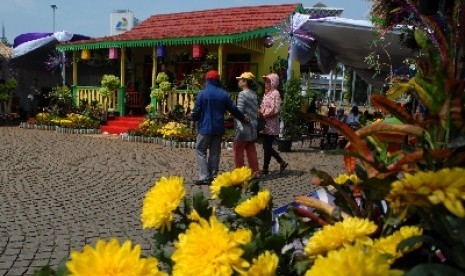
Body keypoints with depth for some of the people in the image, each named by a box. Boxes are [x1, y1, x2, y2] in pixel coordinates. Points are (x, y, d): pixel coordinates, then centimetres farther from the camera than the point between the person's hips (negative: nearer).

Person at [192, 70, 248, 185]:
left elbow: (196, 111, -8)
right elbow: (233, 109, 8)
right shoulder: (224, 94, 2)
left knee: (200, 151, 4)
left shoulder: (202, 93, -9)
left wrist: (194, 119, 14)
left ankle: (204, 177, -4)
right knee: (215, 152, 12)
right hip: (219, 128, 4)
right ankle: (212, 176, 15)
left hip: (205, 128, -4)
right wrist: (243, 118, 24)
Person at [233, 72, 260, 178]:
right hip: (253, 126, 8)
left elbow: (239, 111, -16)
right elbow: (256, 110, 13)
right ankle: (255, 172, 15)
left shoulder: (242, 94, -13)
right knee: (251, 150, 13)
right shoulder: (254, 94, 11)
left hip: (244, 126, -8)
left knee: (238, 149, 3)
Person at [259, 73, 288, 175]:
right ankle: (282, 162, 26)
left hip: (271, 125, -9)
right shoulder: (267, 93, 14)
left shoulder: (275, 93, -12)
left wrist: (263, 116, -15)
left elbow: (275, 111, -20)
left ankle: (265, 168, 10)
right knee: (267, 146, 13)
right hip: (266, 125, 9)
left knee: (267, 147, -1)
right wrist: (260, 113, 0)